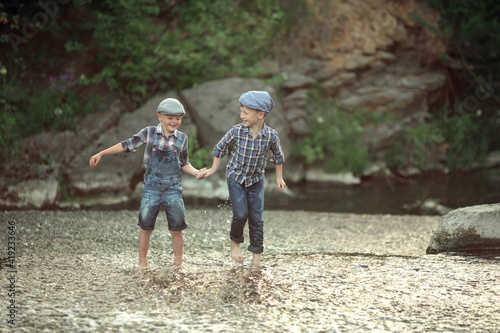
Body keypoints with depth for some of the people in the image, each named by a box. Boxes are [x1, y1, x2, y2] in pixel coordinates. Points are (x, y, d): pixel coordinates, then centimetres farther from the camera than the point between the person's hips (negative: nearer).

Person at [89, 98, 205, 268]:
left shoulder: (182, 138, 3)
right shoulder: (148, 133, -2)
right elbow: (127, 145, 6)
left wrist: (195, 172, -5)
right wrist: (101, 154, 6)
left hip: (173, 188, 1)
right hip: (151, 187, -1)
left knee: (176, 229, -1)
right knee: (146, 227, 2)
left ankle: (178, 263, 12)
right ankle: (142, 261, 16)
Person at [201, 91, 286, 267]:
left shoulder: (271, 135, -18)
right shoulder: (236, 131, -20)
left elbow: (278, 156, 2)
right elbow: (220, 148, -1)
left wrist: (279, 177, 9)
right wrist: (213, 169, 6)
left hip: (256, 180, 1)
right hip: (236, 178, -1)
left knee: (256, 218, 0)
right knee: (241, 214, -11)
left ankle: (256, 254, 12)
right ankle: (235, 241, 17)